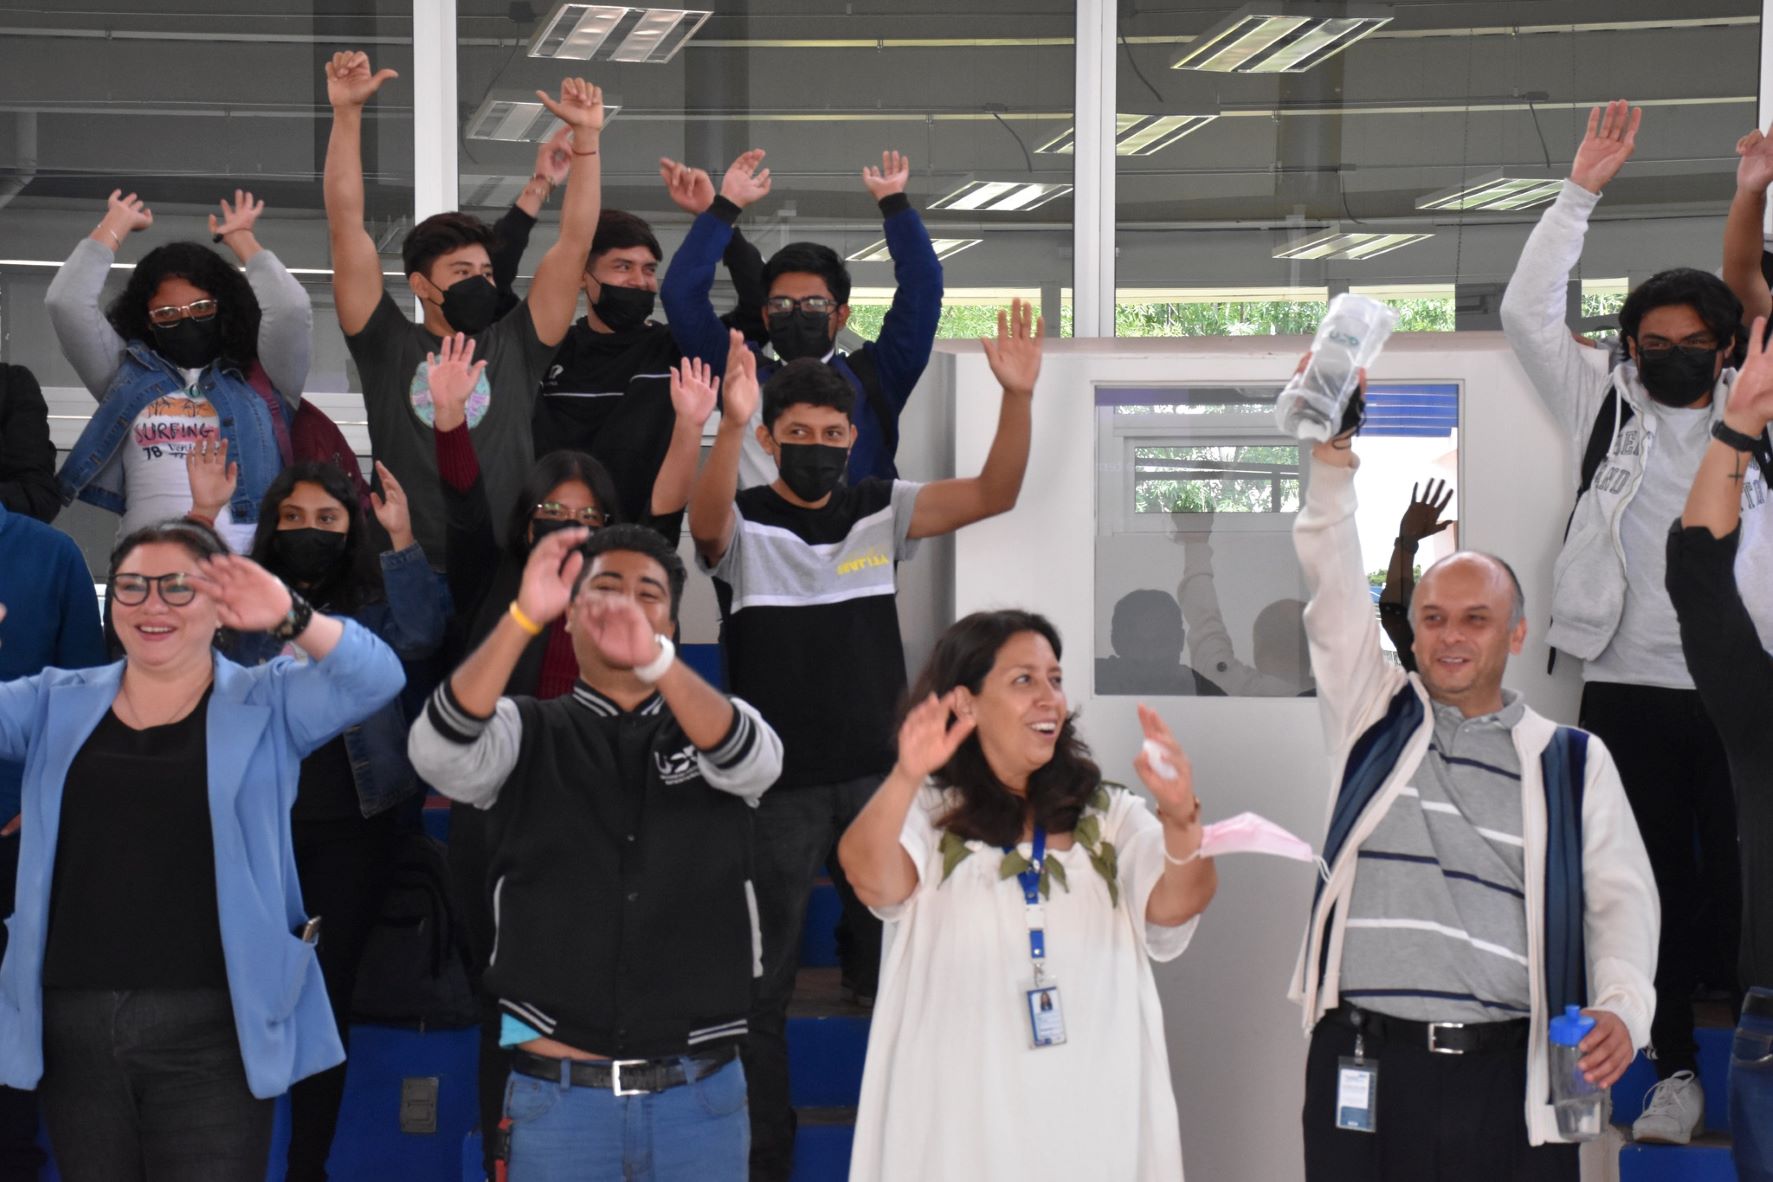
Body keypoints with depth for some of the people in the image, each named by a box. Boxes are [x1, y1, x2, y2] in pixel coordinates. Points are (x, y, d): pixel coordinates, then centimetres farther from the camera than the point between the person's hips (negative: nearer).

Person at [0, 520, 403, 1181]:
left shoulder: (268, 705, 2)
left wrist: (291, 619, -30)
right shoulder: (56, 704, 12)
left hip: (212, 1028, -3)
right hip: (72, 1026, 3)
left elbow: (375, 678, -12)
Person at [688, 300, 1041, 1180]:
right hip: (776, 784, -2)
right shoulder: (742, 525, -7)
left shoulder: (880, 512, 2)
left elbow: (994, 494, -9)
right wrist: (731, 425, -50)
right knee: (759, 979, 7)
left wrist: (1018, 395, -26)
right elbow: (706, 520, -32)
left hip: (876, 776, 3)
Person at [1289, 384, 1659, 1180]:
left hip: (1507, 1075, 0)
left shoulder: (1573, 761, 10)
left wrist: (1622, 1004, -12)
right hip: (1364, 1067, 0)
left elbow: (1620, 896, 6)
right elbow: (1333, 587, 2)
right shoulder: (1374, 715, 12)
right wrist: (1332, 459, -11)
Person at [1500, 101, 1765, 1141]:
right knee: (1655, 884, 7)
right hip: (1629, 691, 1)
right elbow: (1529, 312, 2)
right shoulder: (1605, 406, 8)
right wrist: (1582, 193, -2)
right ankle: (1677, 1070, 17)